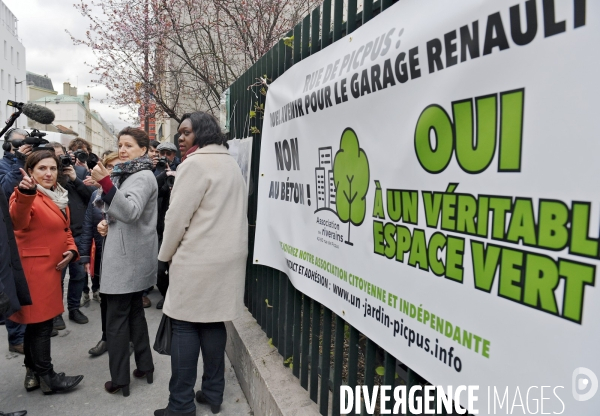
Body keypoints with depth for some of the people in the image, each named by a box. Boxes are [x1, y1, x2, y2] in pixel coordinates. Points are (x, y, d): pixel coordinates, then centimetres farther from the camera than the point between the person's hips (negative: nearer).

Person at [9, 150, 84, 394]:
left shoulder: (59, 196, 10)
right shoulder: (25, 195, -16)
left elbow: (64, 229, 18)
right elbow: (18, 221, -38)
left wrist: (71, 250, 0)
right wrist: (25, 194, -57)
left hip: (51, 268, 8)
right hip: (34, 269, -8)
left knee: (37, 323, 17)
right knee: (41, 323, 1)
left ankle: (33, 373, 29)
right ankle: (47, 377, 13)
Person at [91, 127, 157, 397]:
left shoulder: (143, 176, -13)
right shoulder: (125, 173, 17)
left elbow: (131, 211, -29)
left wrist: (106, 183, -41)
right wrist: (107, 222, 5)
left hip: (129, 257, -10)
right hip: (126, 254, 10)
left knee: (116, 318, -4)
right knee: (134, 312, 15)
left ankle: (119, 379, 5)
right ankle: (144, 366, 25)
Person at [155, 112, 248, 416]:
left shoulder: (195, 164, -12)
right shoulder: (231, 164, 14)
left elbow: (177, 216, -14)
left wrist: (166, 254, 1)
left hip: (197, 259, -8)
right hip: (226, 256, 8)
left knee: (185, 326, 0)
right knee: (213, 321, 13)